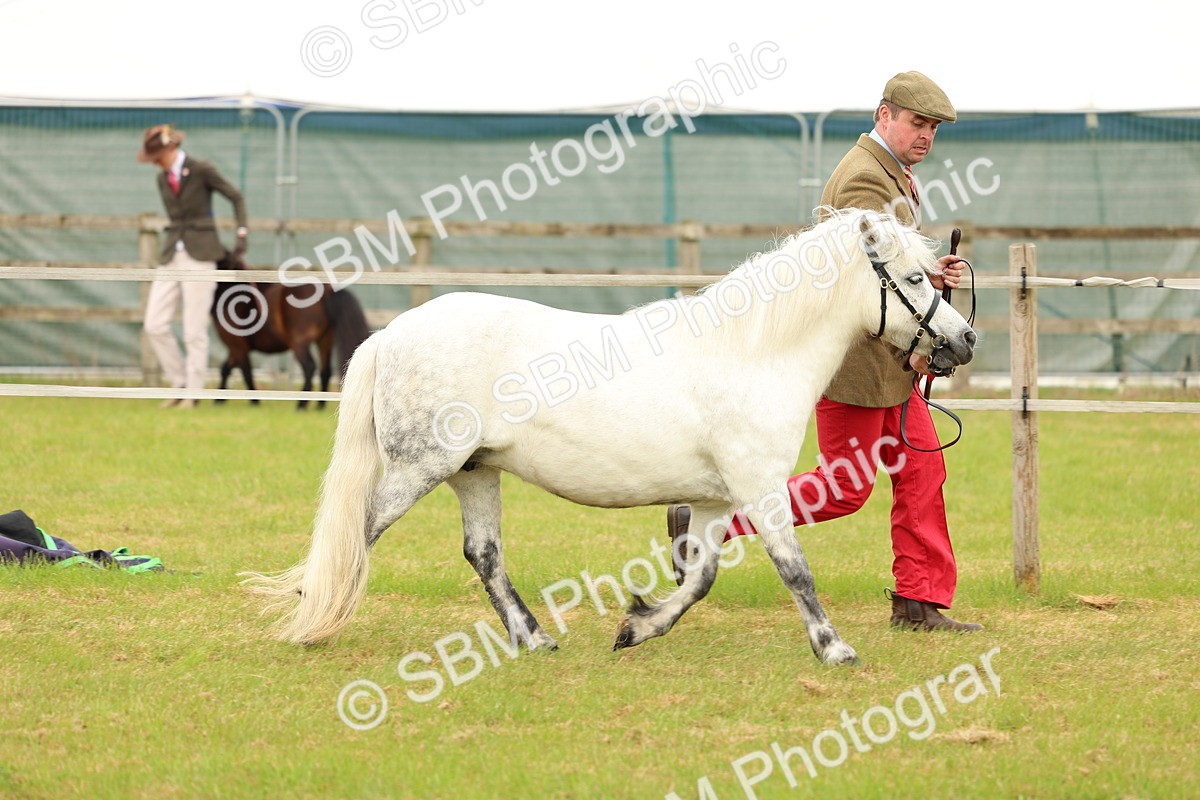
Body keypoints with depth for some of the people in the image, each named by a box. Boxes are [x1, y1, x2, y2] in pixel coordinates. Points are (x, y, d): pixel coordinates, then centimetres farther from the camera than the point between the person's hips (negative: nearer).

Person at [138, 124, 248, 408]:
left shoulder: (202, 171, -7)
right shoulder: (163, 178, 11)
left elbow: (236, 197, 2)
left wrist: (242, 236, -2)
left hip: (199, 257, -6)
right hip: (172, 256, 6)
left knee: (194, 331, -5)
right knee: (155, 326, -3)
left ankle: (193, 394, 3)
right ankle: (181, 385, 9)